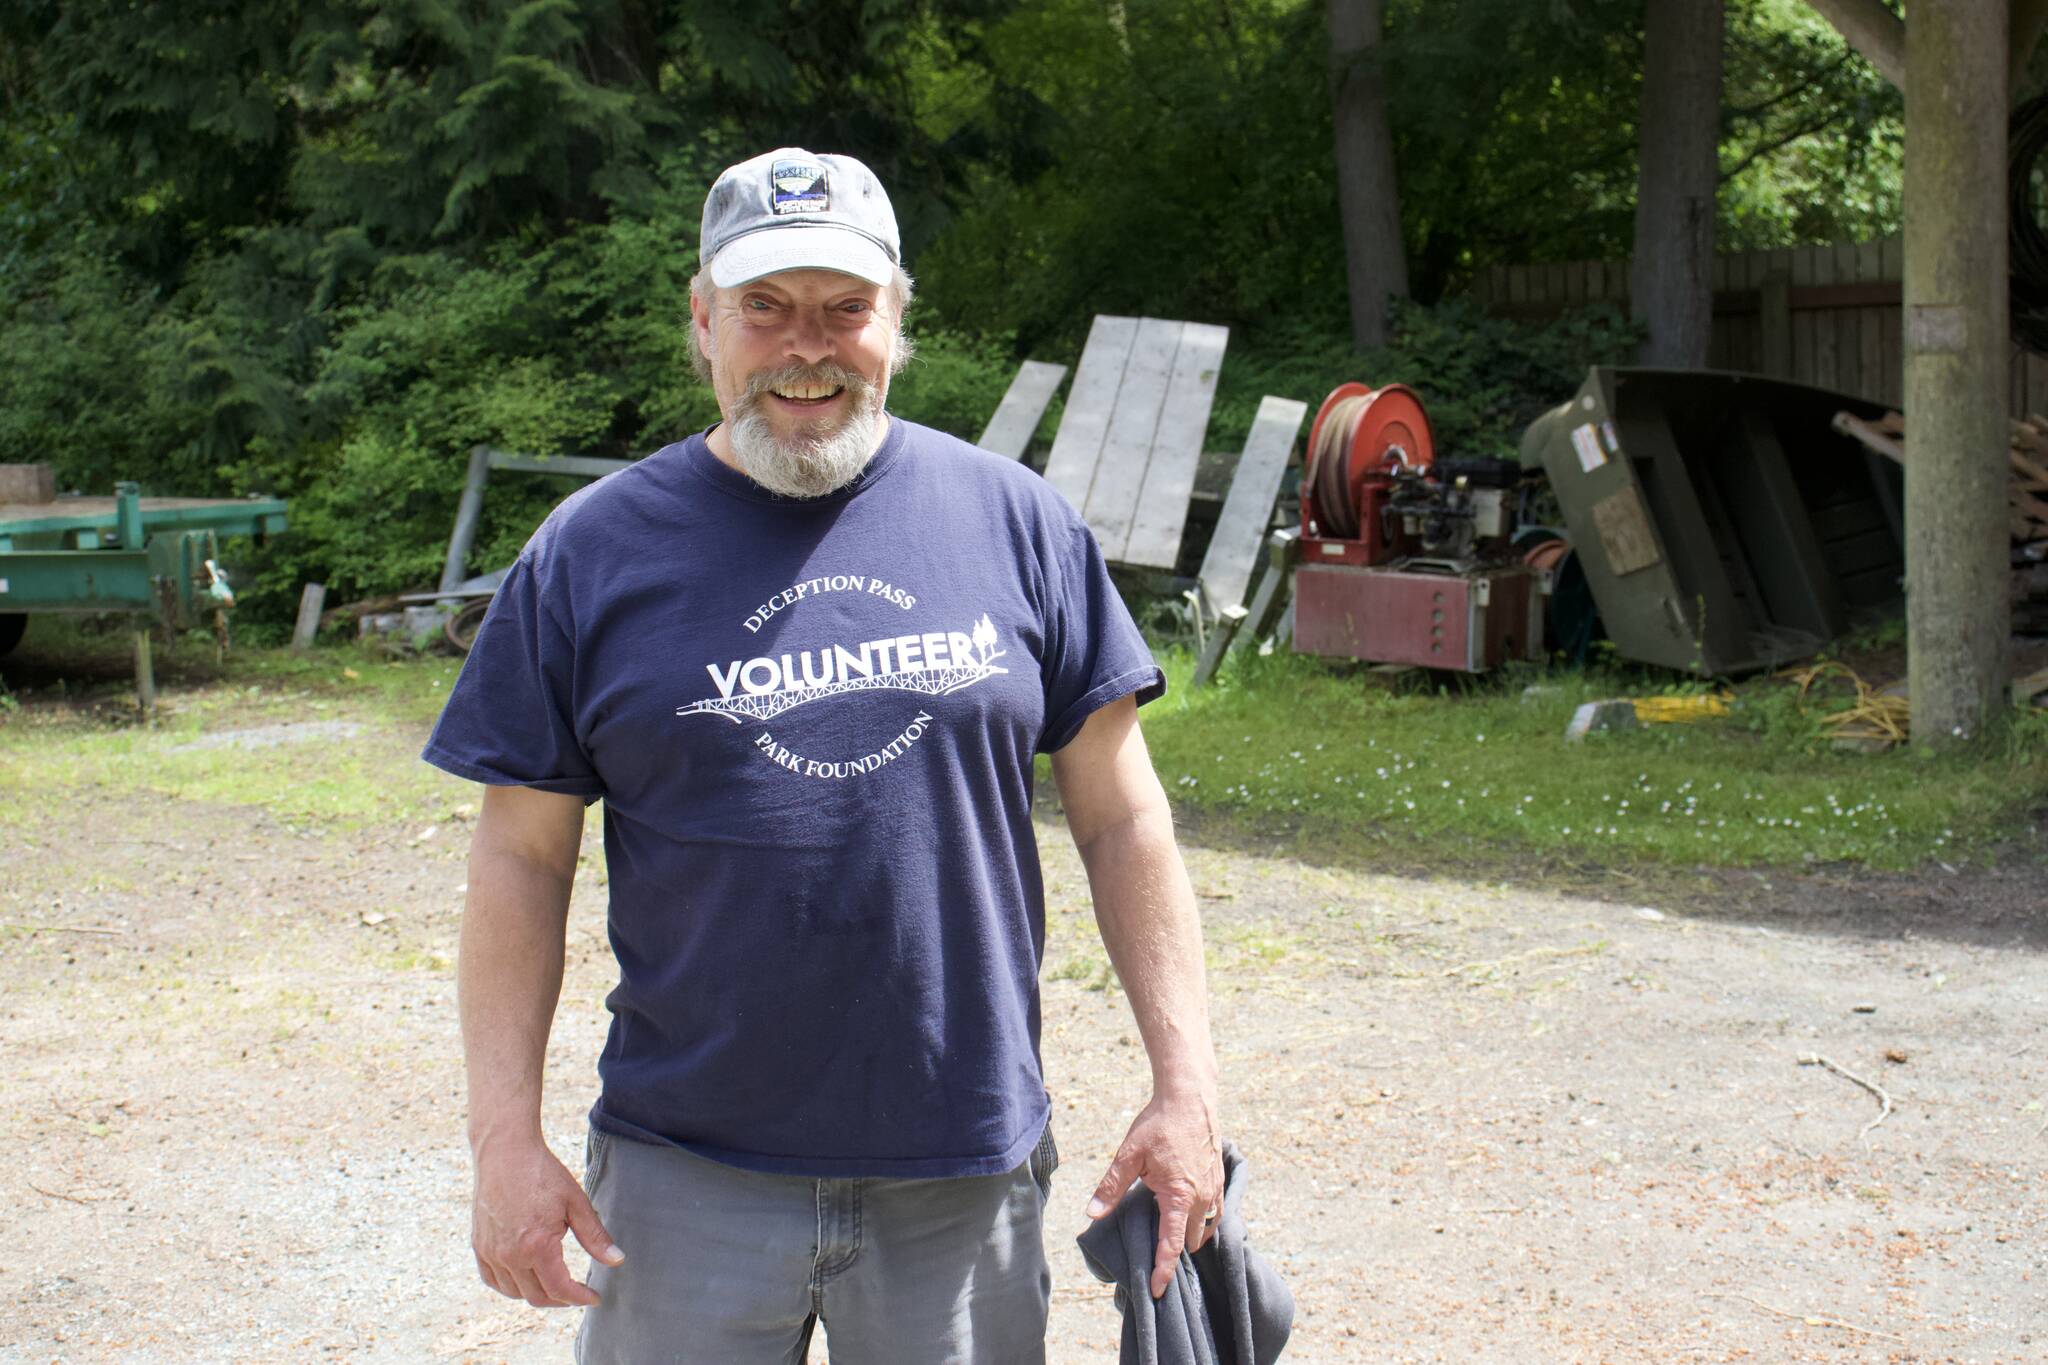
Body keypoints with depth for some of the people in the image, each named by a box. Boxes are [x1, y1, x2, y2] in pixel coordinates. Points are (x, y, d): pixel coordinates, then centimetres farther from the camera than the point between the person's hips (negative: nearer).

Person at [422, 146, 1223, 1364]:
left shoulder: (1016, 521, 1)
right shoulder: (593, 553, -1)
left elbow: (1121, 817, 4)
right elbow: (522, 859, 1)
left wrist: (1187, 1084, -1)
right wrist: (507, 1139, -4)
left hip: (966, 1172, 1)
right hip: (688, 1177, 0)